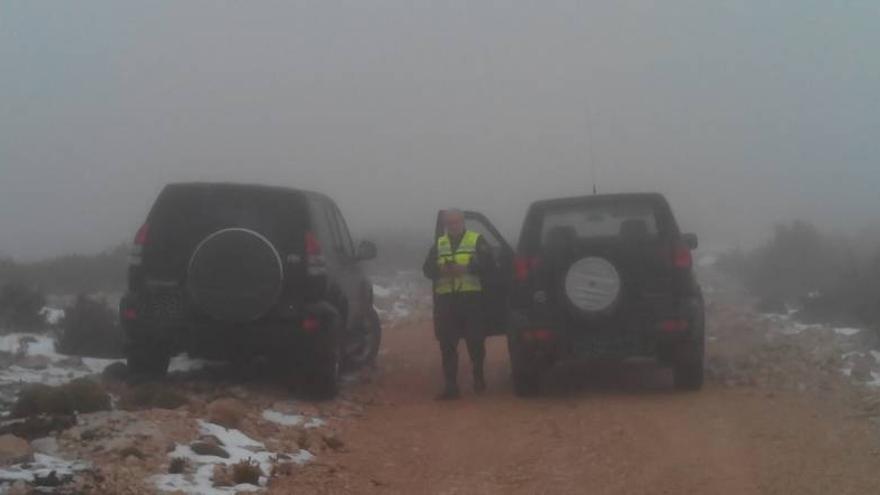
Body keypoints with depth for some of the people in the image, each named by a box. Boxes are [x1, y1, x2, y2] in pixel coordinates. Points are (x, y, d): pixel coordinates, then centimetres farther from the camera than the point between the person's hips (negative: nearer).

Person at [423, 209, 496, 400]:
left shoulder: (477, 241, 6)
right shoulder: (438, 245, 16)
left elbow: (488, 265, -5)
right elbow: (427, 269, 9)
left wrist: (466, 268, -18)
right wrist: (441, 270, -13)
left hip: (471, 298, -3)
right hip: (445, 300, 3)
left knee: (475, 342, 1)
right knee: (447, 345, 0)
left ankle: (479, 378, 22)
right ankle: (450, 386, 3)